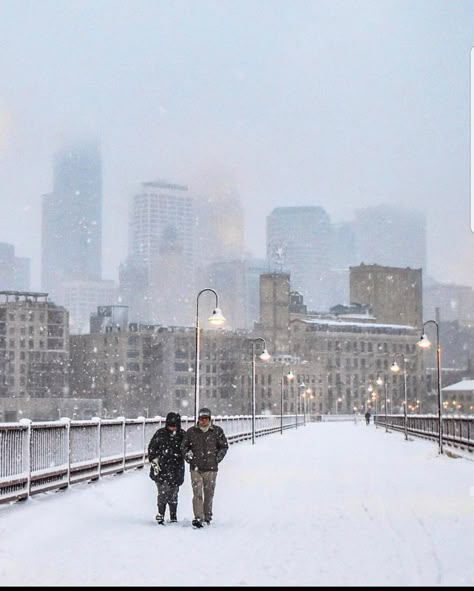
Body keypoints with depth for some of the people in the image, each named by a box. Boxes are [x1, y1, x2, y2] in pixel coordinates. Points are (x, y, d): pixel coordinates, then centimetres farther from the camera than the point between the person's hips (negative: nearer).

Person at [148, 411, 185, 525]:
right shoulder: (160, 433, 0)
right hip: (161, 468, -2)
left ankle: (173, 517, 19)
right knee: (163, 492, -10)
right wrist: (154, 460, -5)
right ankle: (160, 514, 3)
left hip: (176, 469, 2)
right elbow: (151, 448, 4)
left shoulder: (182, 435, 4)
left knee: (173, 493, 6)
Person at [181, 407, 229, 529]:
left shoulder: (217, 431, 2)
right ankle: (198, 518, -10)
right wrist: (189, 458, 3)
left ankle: (207, 516, 22)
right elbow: (183, 446, 15)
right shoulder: (191, 431, 3)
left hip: (211, 468, 0)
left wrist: (217, 459, 3)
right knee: (197, 494, -9)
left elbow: (224, 446, 12)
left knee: (209, 493, 8)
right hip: (196, 468, 0)